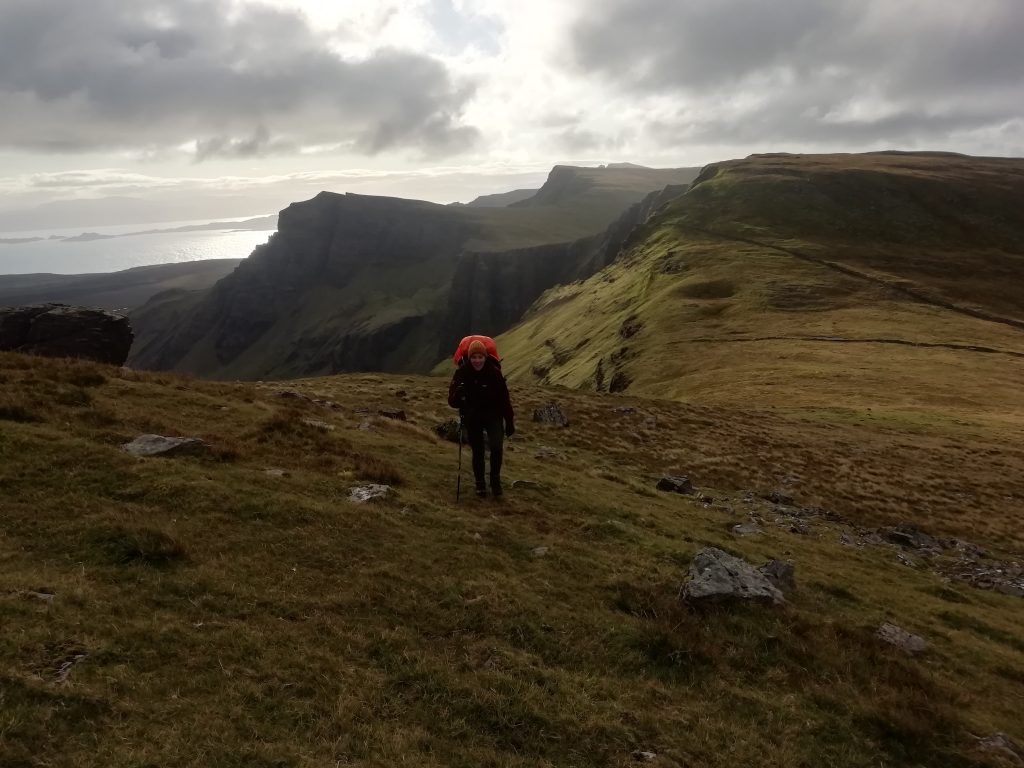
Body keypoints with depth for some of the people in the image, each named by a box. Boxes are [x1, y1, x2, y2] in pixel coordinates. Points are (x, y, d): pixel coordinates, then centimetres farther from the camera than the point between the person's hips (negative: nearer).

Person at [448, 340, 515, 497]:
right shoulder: (462, 373, -17)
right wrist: (458, 395, -42)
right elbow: (452, 401, -18)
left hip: (493, 415, -1)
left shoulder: (494, 373, -18)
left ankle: (495, 479, 6)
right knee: (477, 452, 11)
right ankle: (480, 484, 32)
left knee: (496, 446, -19)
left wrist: (510, 422, -5)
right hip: (472, 418, 1)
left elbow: (504, 399, -9)